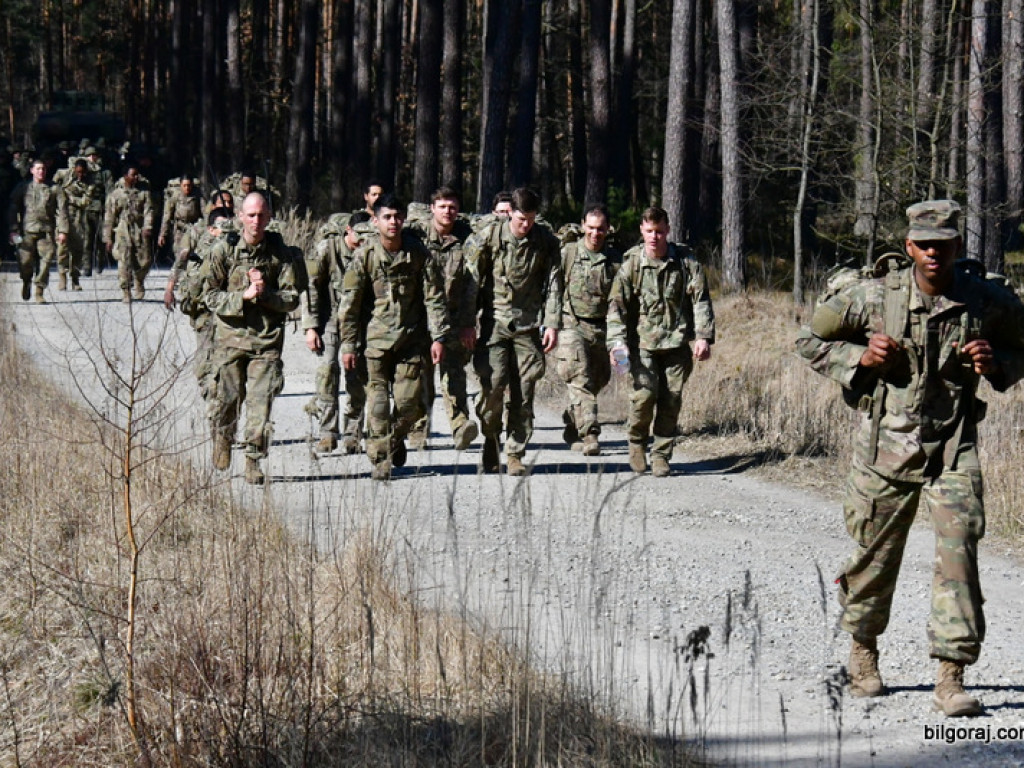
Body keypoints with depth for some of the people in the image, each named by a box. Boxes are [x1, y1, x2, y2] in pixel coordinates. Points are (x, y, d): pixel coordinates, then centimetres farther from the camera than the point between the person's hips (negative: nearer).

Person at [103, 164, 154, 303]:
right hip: (122, 232, -1)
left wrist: (147, 226, -19)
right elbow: (109, 217, 8)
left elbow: (148, 210, -1)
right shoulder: (116, 194, 5)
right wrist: (108, 238, 6)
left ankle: (138, 284, 29)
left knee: (144, 260, 0)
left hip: (140, 232, 1)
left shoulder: (144, 192, 8)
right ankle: (126, 293, -2)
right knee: (124, 262, -9)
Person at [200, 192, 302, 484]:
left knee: (261, 402, -8)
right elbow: (211, 296, -1)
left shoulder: (281, 253, 2)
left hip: (267, 340, 0)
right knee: (227, 398, 6)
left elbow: (292, 298, 2)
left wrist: (265, 294, -14)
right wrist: (243, 296, -15)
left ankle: (253, 460, 0)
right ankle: (223, 438, 35)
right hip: (230, 336, 0)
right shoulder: (223, 251, 0)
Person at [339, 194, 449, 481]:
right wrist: (348, 344, -3)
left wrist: (438, 337, -3)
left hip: (411, 337, 1)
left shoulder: (418, 253, -1)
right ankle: (379, 459, 3)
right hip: (377, 336, -1)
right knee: (378, 401, -6)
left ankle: (395, 440, 27)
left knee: (409, 402, -2)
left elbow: (434, 297, 3)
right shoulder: (365, 255, -4)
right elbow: (349, 303, -1)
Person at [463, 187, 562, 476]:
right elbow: (471, 281, 0)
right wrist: (467, 322, -5)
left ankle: (515, 454, 7)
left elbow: (553, 285, 6)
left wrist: (552, 324, -3)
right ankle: (491, 441, 14)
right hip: (494, 322, -1)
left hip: (529, 325, 1)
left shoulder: (545, 242, 3)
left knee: (523, 393, -1)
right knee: (492, 386, -10)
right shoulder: (488, 237, -2)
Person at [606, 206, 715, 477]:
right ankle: (637, 442, 9)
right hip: (643, 341, -1)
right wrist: (617, 341, -11)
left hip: (677, 342, 1)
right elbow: (617, 306, 1)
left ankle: (661, 455, 11)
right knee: (645, 392, -17)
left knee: (671, 399, -3)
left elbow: (701, 301, 3)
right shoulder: (631, 266, 1)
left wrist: (704, 336, -8)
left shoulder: (686, 263, 2)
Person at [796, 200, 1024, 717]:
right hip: (886, 445, 0)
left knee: (958, 549, -16)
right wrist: (859, 359, -10)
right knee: (874, 554, 11)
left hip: (954, 447, 0)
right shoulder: (874, 297, -6)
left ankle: (952, 679, -14)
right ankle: (863, 648, 39)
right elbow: (810, 340, 7)